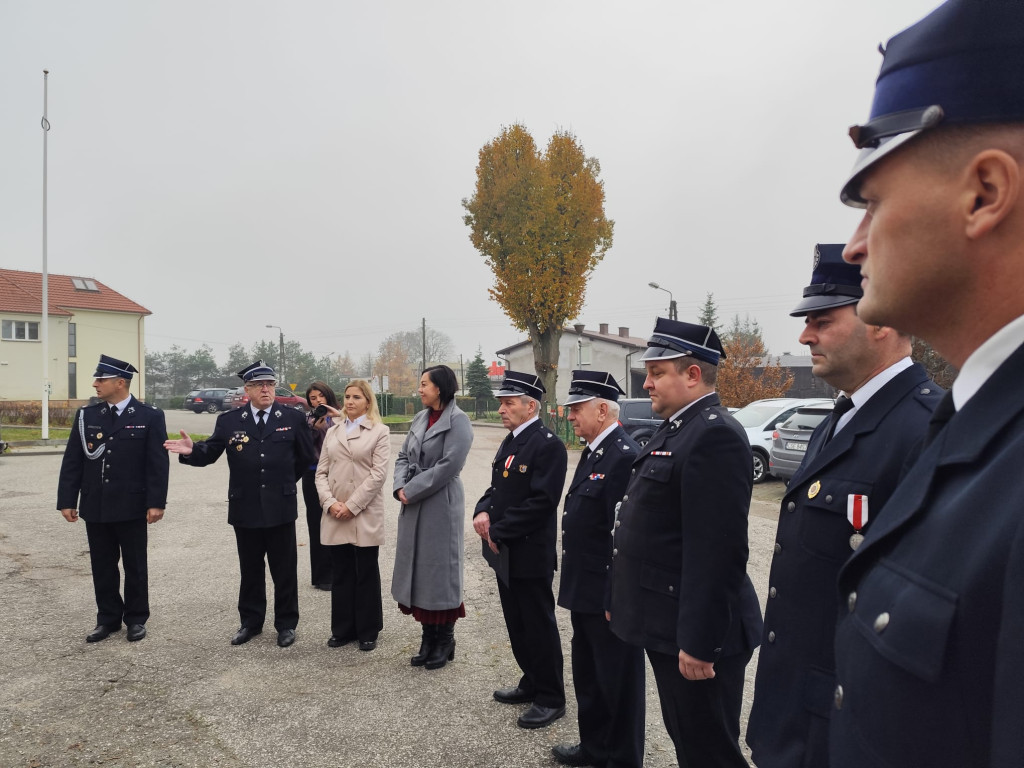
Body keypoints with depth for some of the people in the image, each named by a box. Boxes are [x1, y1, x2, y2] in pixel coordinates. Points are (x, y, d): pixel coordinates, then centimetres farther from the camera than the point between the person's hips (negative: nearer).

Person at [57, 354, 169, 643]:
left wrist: (156, 502, -13)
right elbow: (72, 461, 5)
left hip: (131, 508, -3)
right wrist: (67, 500, 0)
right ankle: (108, 619, 26)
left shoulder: (150, 416, -6)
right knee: (102, 566, 12)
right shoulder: (86, 415, 5)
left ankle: (136, 619, 22)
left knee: (135, 566, 8)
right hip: (95, 507, 4)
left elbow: (158, 463, -9)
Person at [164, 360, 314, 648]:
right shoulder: (229, 421, 1)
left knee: (284, 570, 8)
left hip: (280, 508, -1)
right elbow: (210, 452, -5)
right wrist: (191, 450, -26)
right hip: (245, 509, 1)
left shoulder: (293, 418, -1)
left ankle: (286, 624, 22)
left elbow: (306, 456, 8)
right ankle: (251, 622, 30)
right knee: (250, 570, 15)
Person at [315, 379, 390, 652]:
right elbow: (321, 472, 9)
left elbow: (378, 474, -9)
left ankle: (368, 632, 19)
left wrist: (352, 506, -13)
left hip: (365, 515, -4)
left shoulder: (379, 432, -1)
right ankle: (343, 630, 23)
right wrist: (330, 502, -7)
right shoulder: (332, 432, 13)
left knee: (366, 575, 6)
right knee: (341, 574, 10)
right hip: (335, 517, 4)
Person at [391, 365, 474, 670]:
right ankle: (428, 638, 23)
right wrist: (400, 488, -5)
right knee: (418, 568, 11)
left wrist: (412, 491, -15)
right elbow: (403, 457, 12)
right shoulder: (420, 419, 12)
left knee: (440, 569, 2)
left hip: (441, 504, -7)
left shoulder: (457, 421, -10)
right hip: (413, 505, 7)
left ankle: (445, 641, 17)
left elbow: (449, 464, -18)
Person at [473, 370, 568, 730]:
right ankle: (531, 683, 35)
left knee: (539, 627, 5)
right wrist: (482, 512, -4)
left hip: (530, 555, -8)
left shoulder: (548, 445, -17)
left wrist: (498, 532, -18)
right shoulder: (511, 441, 11)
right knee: (517, 625, 19)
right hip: (505, 552, 9)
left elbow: (541, 503, -23)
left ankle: (551, 698, 19)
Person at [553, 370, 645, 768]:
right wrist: (575, 586, 17)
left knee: (618, 682, 9)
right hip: (585, 592, 10)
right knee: (587, 675, 23)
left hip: (609, 597, -10)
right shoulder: (594, 451, 9)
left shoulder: (624, 457, -22)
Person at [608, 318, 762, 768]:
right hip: (667, 627, 10)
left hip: (695, 634, -10)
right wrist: (623, 601, 19)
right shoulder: (675, 429, 11)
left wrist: (698, 642, -24)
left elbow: (717, 552, -25)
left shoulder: (715, 436, -21)